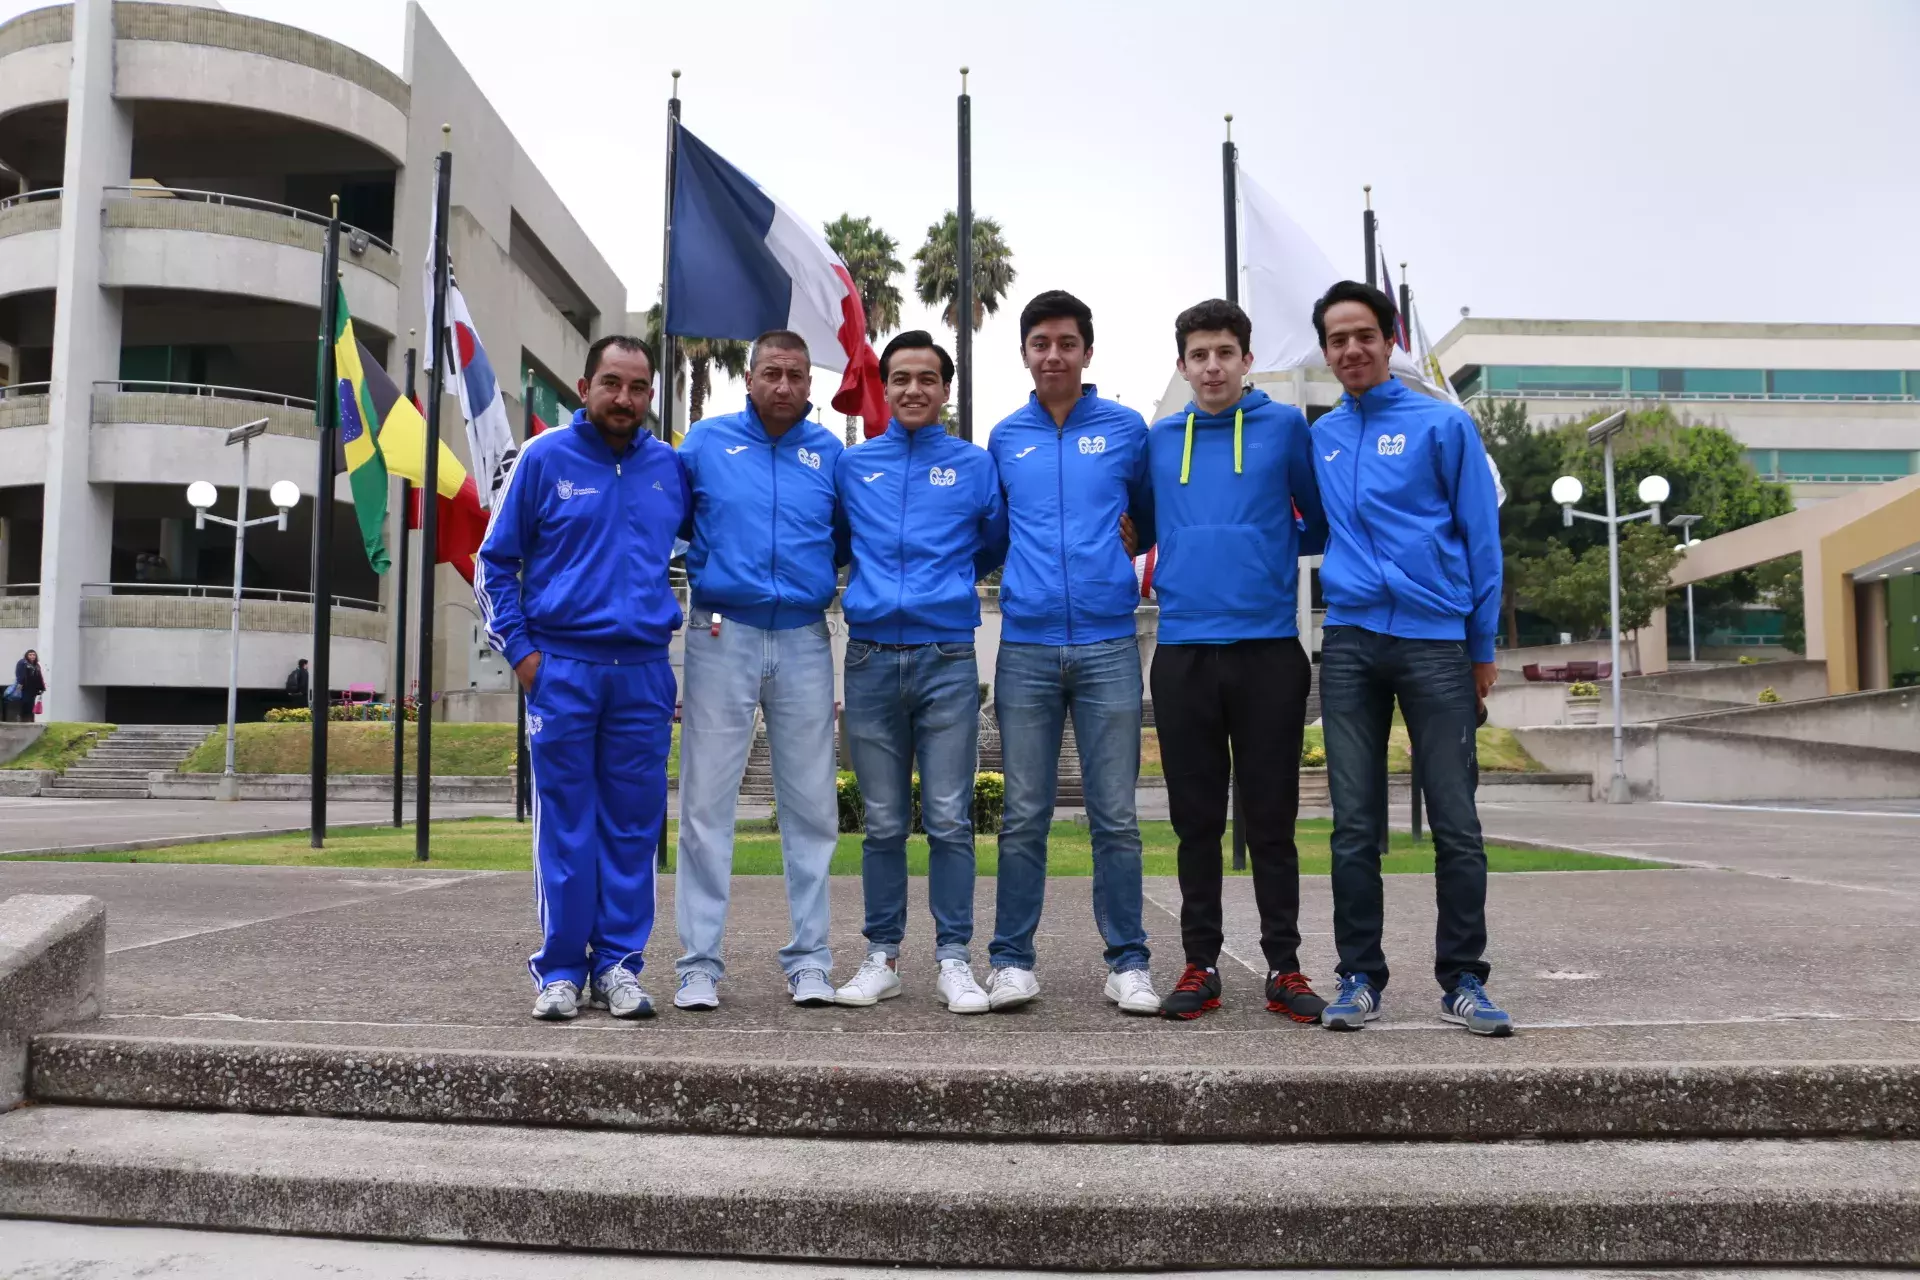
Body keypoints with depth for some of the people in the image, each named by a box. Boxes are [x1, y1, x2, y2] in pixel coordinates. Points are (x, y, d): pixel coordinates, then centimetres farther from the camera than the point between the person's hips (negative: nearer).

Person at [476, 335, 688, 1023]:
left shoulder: (672, 468, 10)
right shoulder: (545, 458, 4)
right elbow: (495, 562, 6)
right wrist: (519, 649, -2)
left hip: (644, 673, 2)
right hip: (562, 668, -2)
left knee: (634, 825, 4)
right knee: (565, 824, 1)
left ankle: (618, 965, 14)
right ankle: (560, 968, 11)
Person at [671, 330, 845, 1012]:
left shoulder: (829, 451, 9)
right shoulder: (705, 441, 7)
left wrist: (814, 571, 0)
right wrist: (713, 562, 2)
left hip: (805, 642, 1)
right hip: (722, 637, -1)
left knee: (812, 807, 4)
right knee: (706, 804, -1)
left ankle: (809, 958, 15)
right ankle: (700, 963, 8)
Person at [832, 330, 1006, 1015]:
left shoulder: (976, 465, 8)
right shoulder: (851, 465, 11)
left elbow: (995, 546, 16)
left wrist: (947, 579, 12)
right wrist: (874, 581, 13)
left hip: (948, 658, -1)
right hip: (871, 658, 1)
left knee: (949, 820, -1)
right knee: (883, 823, 7)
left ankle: (954, 958, 9)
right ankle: (882, 955, 17)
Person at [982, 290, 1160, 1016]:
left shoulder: (1127, 430, 6)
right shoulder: (1005, 439, 11)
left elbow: (1153, 520, 16)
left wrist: (1119, 552, 3)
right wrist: (1029, 567, 10)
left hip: (1108, 644, -1)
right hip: (1025, 647, 1)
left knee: (1115, 815, 3)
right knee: (1024, 815, 4)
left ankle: (1128, 962, 13)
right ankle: (1011, 959, 13)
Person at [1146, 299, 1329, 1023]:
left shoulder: (1285, 427, 6)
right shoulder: (1158, 440, 12)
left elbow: (1324, 520, 12)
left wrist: (1272, 549, 2)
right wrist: (1188, 557, 10)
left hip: (1268, 648, -2)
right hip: (1183, 651, 2)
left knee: (1271, 817, 4)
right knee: (1196, 819, 7)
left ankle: (1284, 967, 13)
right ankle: (1201, 964, 17)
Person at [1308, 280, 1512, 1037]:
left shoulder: (1443, 425, 1)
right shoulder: (1320, 437, 12)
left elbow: (1479, 537, 1)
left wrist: (1483, 646, 0)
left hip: (1436, 642, -3)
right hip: (1350, 642, 3)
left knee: (1455, 821, 1)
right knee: (1355, 825, 4)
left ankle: (1463, 980, 11)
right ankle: (1359, 977, 12)